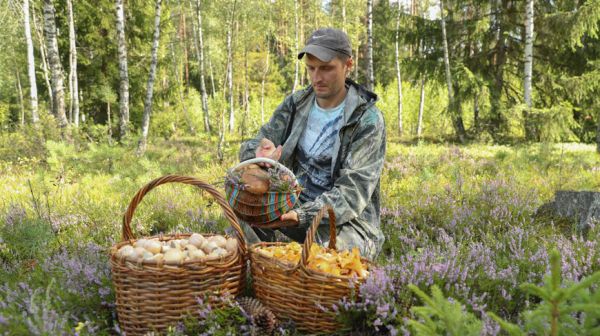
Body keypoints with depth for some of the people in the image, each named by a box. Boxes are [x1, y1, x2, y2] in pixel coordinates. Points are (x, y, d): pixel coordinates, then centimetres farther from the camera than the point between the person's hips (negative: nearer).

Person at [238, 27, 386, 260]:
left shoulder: (368, 120, -10)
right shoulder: (295, 104, 5)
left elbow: (353, 192, -19)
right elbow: (251, 147, 2)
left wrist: (303, 214, -35)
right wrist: (260, 153, -25)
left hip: (346, 221, -4)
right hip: (294, 206, 5)